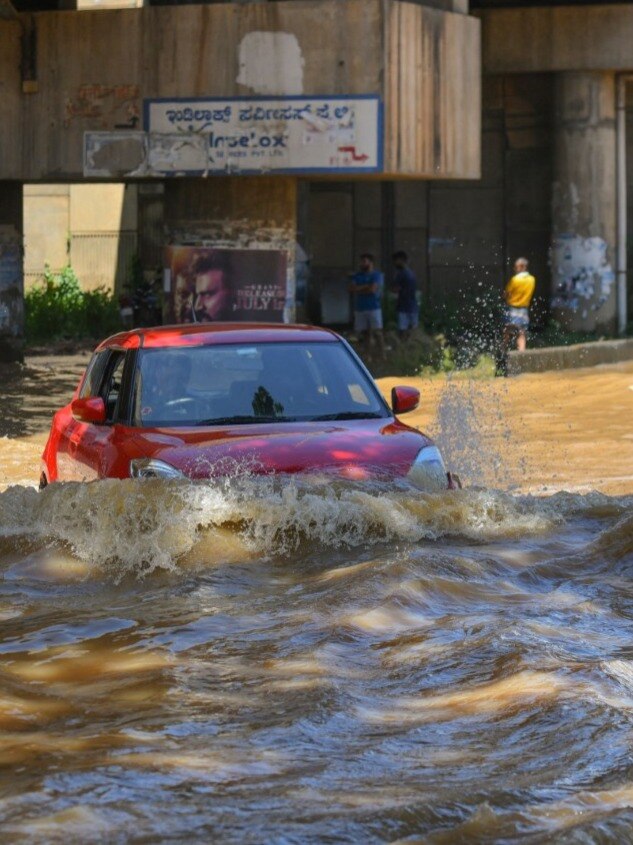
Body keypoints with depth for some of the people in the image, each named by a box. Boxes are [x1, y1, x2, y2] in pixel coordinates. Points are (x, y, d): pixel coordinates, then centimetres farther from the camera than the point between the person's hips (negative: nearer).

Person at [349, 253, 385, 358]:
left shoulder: (376, 275, 0)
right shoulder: (357, 276, 15)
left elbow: (373, 289, -13)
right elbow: (351, 289, 2)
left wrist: (359, 289, -2)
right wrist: (366, 287, -8)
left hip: (373, 307, -5)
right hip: (360, 309, 5)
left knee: (377, 332, -8)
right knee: (364, 333, 5)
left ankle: (382, 355, -9)